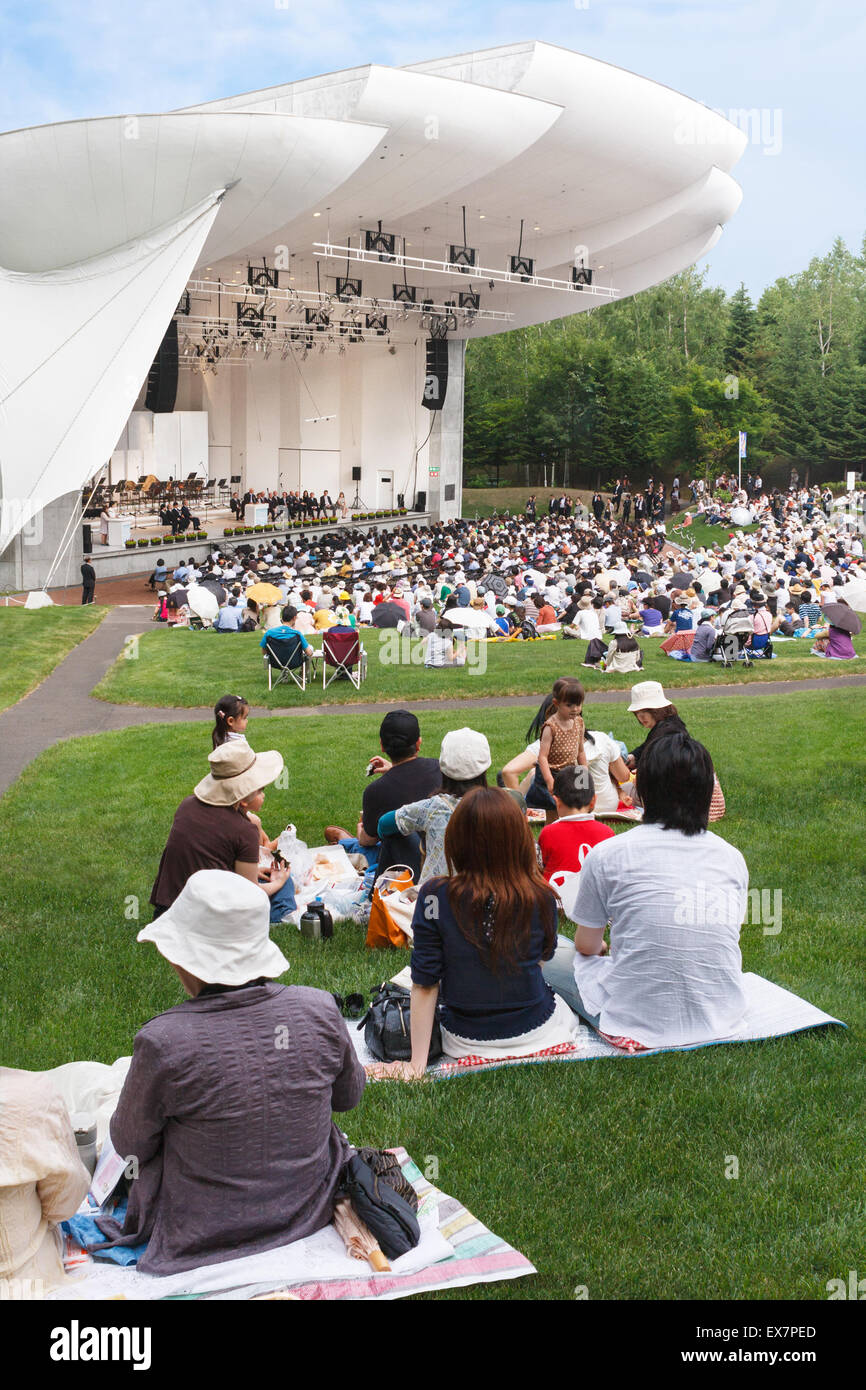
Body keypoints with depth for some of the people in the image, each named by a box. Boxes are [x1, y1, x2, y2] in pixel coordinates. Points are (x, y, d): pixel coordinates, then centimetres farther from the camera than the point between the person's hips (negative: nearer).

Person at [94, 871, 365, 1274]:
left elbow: (129, 1142, -9)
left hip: (202, 1238, -3)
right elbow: (350, 1095, 2)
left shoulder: (164, 1042, -28)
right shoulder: (319, 1010, -18)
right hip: (309, 1212, 4)